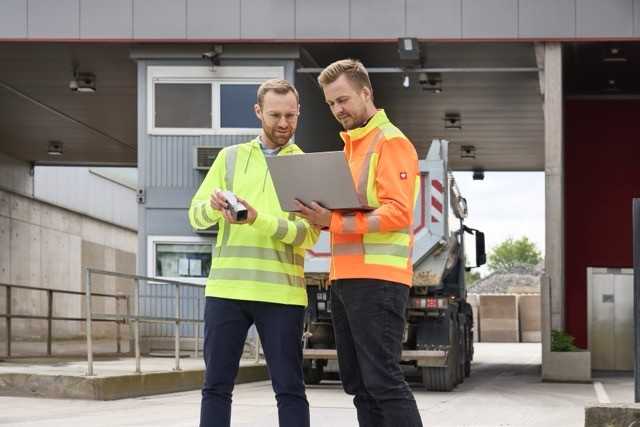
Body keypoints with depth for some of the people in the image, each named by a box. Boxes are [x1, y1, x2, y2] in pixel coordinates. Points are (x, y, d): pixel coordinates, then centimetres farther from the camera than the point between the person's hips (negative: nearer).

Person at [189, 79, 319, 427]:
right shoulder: (230, 157, 12)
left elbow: (308, 235, -6)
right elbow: (196, 216, 7)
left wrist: (258, 220, -21)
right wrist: (213, 206, -16)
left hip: (281, 291, -2)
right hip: (226, 287, 2)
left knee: (289, 388, 1)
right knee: (216, 386, 4)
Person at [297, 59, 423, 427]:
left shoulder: (391, 142, -5)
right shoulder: (351, 145, 22)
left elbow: (397, 213, -16)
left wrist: (334, 221, -22)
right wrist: (323, 215, 5)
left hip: (377, 279, -9)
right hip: (345, 278, 9)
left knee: (383, 380, -11)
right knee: (358, 383, 8)